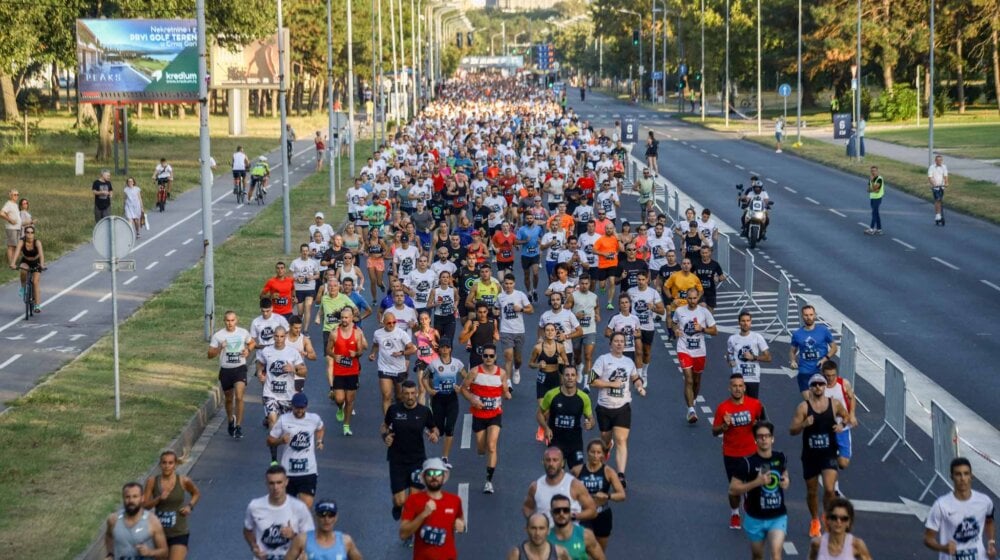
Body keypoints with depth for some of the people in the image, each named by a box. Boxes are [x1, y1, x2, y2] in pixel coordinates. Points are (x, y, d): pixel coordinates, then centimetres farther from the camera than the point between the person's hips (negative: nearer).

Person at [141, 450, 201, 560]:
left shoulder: (184, 481, -8)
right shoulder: (152, 481, -6)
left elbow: (197, 493, 13)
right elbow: (144, 505, -4)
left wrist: (190, 506, -5)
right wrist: (159, 499, -21)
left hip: (179, 533, -3)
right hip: (160, 533, 3)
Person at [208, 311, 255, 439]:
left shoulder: (243, 332, -1)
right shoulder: (218, 335, -6)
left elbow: (252, 343, 18)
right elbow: (210, 355, -4)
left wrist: (248, 350, -4)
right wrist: (219, 349, -23)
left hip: (240, 368, -1)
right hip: (225, 370, 1)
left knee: (239, 397, -18)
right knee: (228, 399, 16)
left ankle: (238, 426, -11)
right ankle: (230, 421, 42)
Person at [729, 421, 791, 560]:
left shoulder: (780, 458, -2)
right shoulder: (747, 462, -15)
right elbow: (732, 490, -15)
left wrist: (786, 480, -3)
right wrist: (757, 482, -26)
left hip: (778, 516, 1)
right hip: (755, 518, -1)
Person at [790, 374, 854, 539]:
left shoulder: (835, 404, -2)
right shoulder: (803, 407, -7)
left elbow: (848, 418, 15)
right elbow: (792, 431, -7)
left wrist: (843, 425, -8)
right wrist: (804, 424, -27)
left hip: (829, 454, 0)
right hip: (810, 455, 0)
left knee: (829, 489, -16)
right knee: (812, 491, 12)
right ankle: (815, 521, 34)